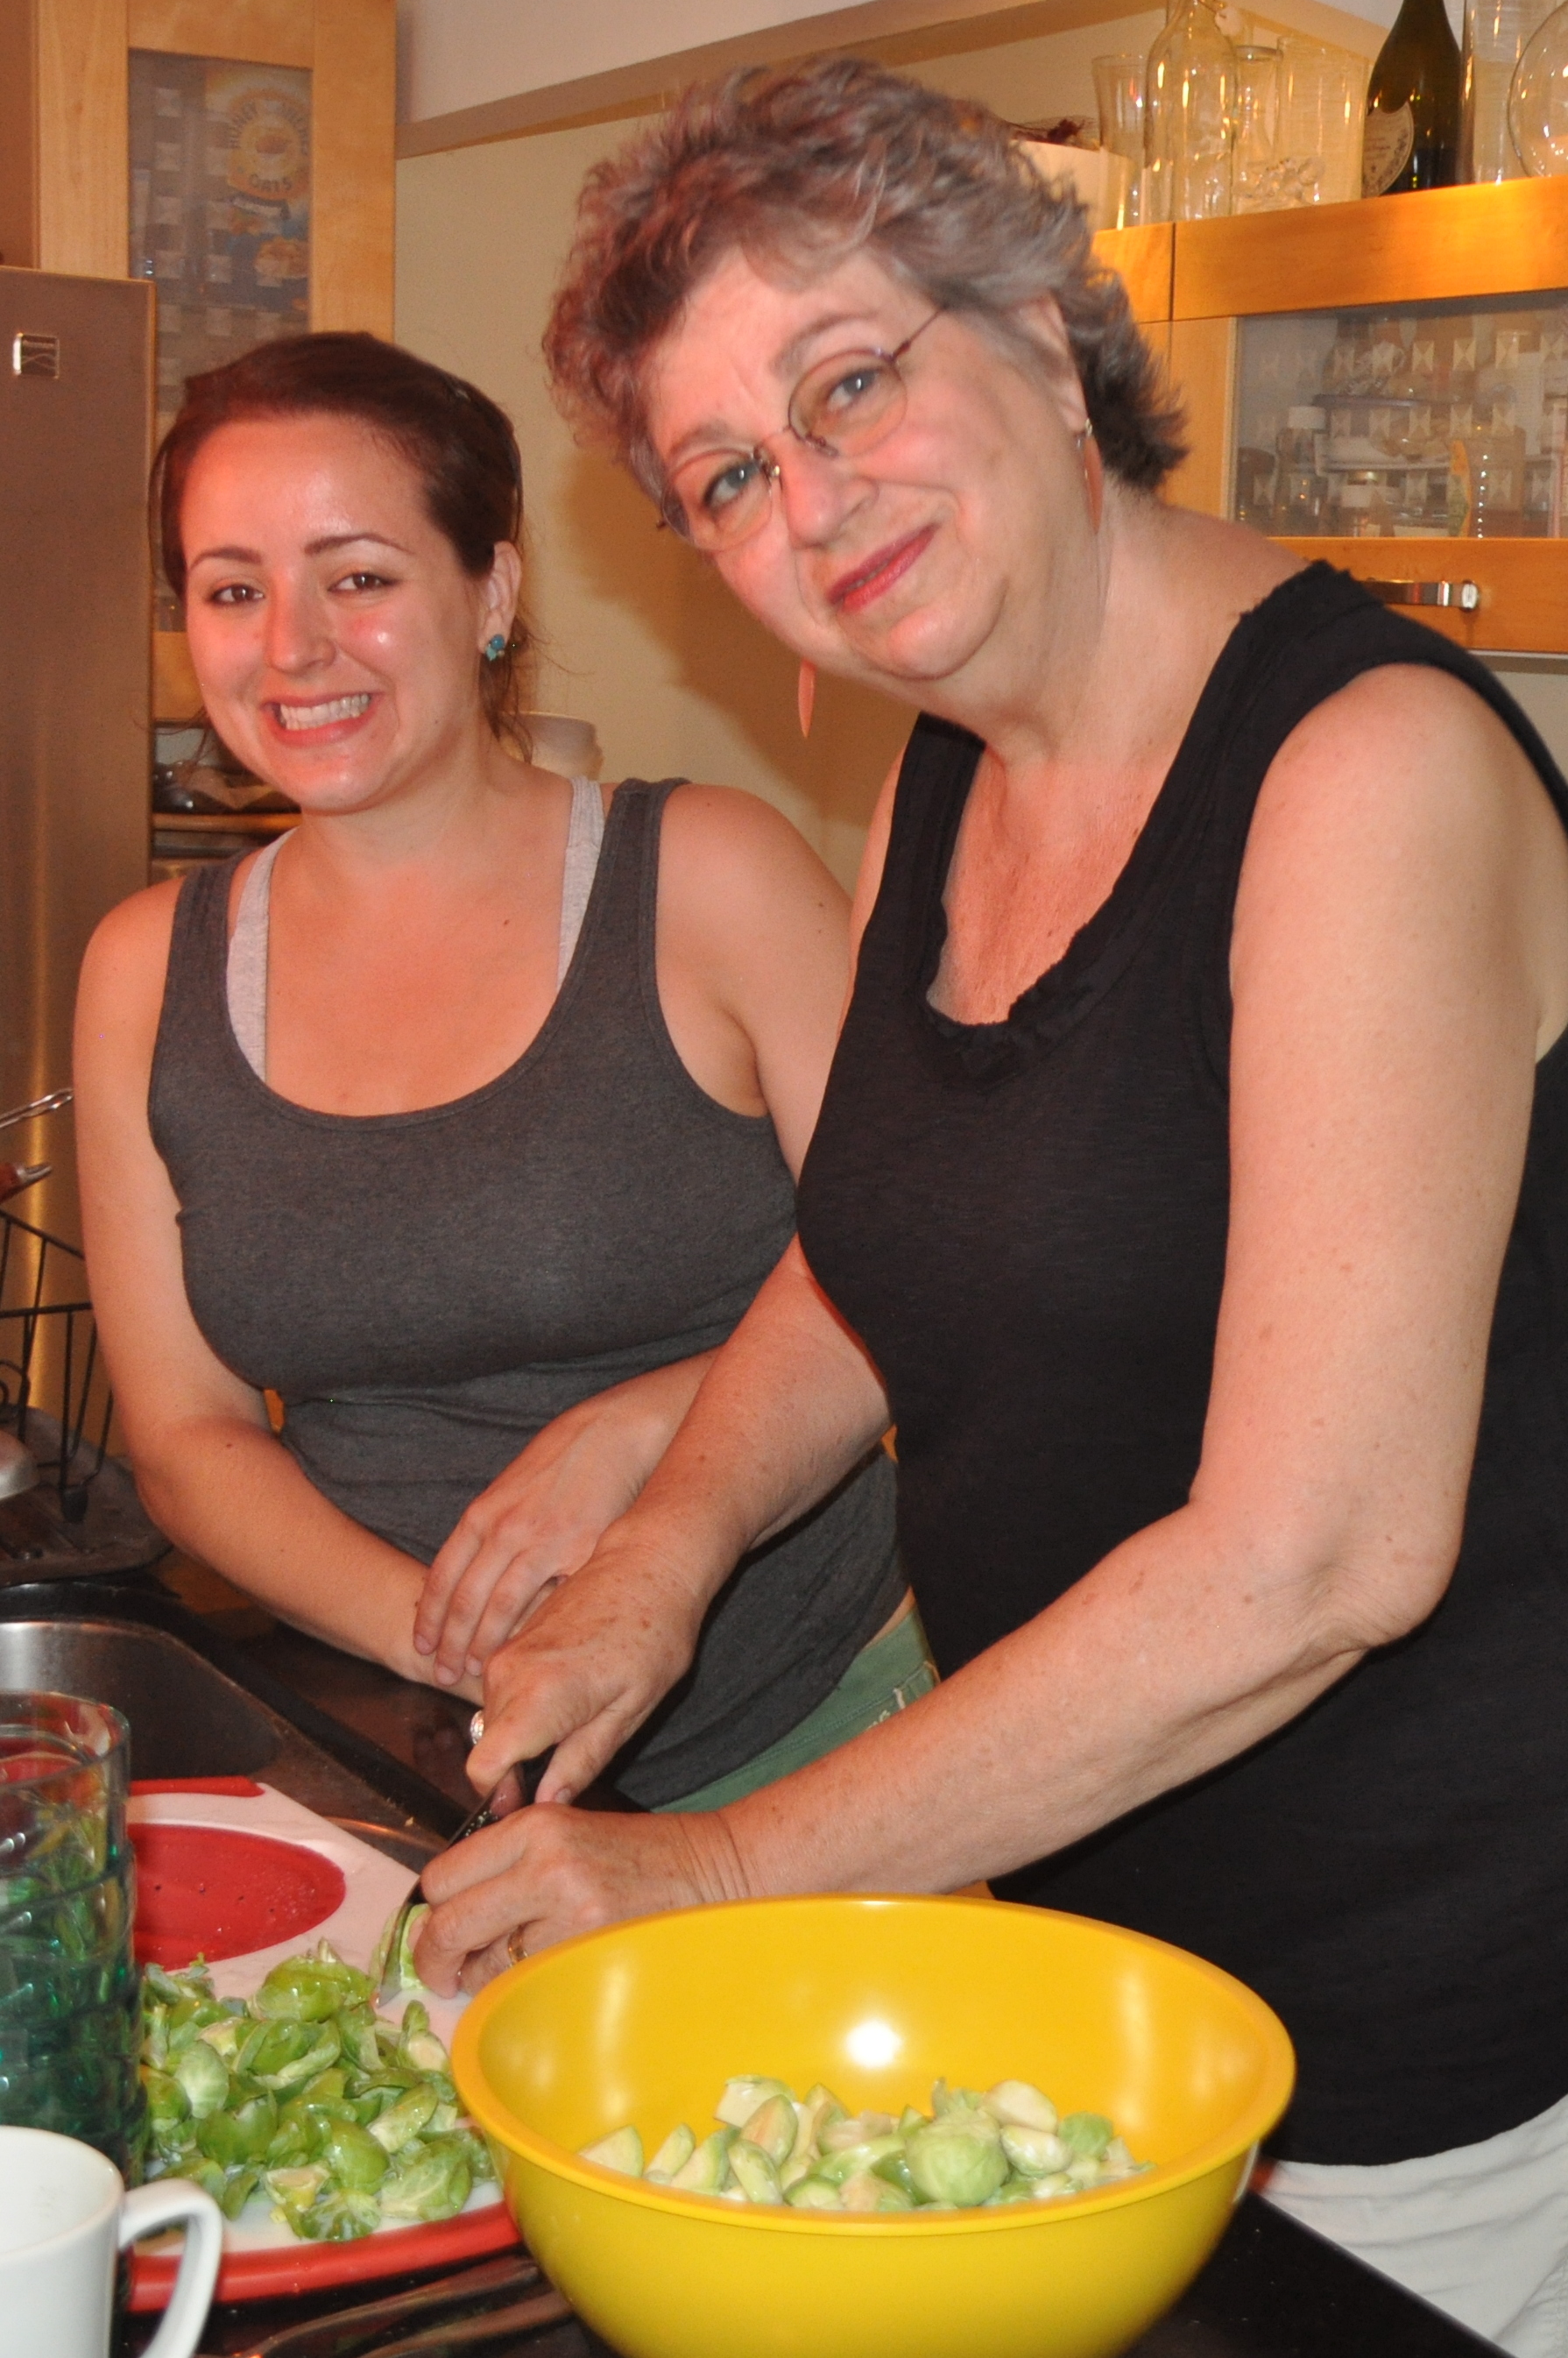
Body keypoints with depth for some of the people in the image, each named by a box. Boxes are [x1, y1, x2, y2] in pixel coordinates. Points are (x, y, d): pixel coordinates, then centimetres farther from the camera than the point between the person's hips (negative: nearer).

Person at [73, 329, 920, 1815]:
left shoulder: (709, 880, -4)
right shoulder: (148, 974, 7)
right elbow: (186, 1437, 8)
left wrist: (641, 1428, -16)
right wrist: (440, 1632, -8)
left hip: (807, 1734, -3)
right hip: (410, 1772, 3)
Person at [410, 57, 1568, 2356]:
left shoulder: (1371, 758, -22)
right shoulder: (940, 789, 3)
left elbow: (1314, 1555, -27)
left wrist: (731, 1871, -21)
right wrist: (675, 1535, 0)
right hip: (1072, 1893, 7)